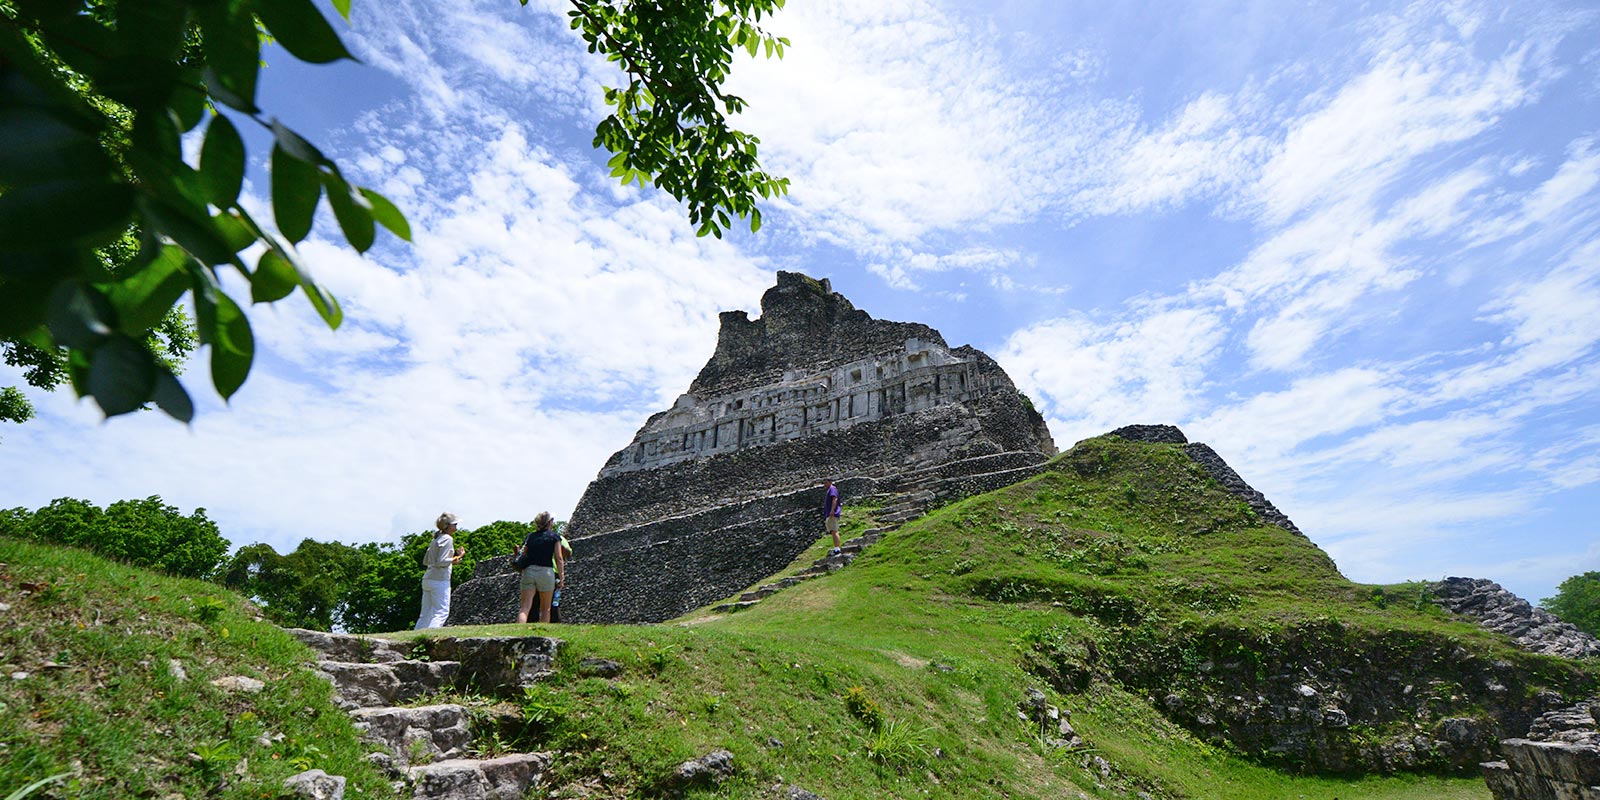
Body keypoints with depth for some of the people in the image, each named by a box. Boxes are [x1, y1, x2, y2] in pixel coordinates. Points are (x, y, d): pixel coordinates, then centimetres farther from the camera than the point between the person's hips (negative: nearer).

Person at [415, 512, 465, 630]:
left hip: (427, 579, 9)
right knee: (442, 612, -8)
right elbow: (441, 562, -18)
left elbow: (425, 561, 21)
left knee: (425, 614, 13)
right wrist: (457, 557, -9)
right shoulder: (448, 539, -10)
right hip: (440, 580, -9)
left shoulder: (436, 539, 18)